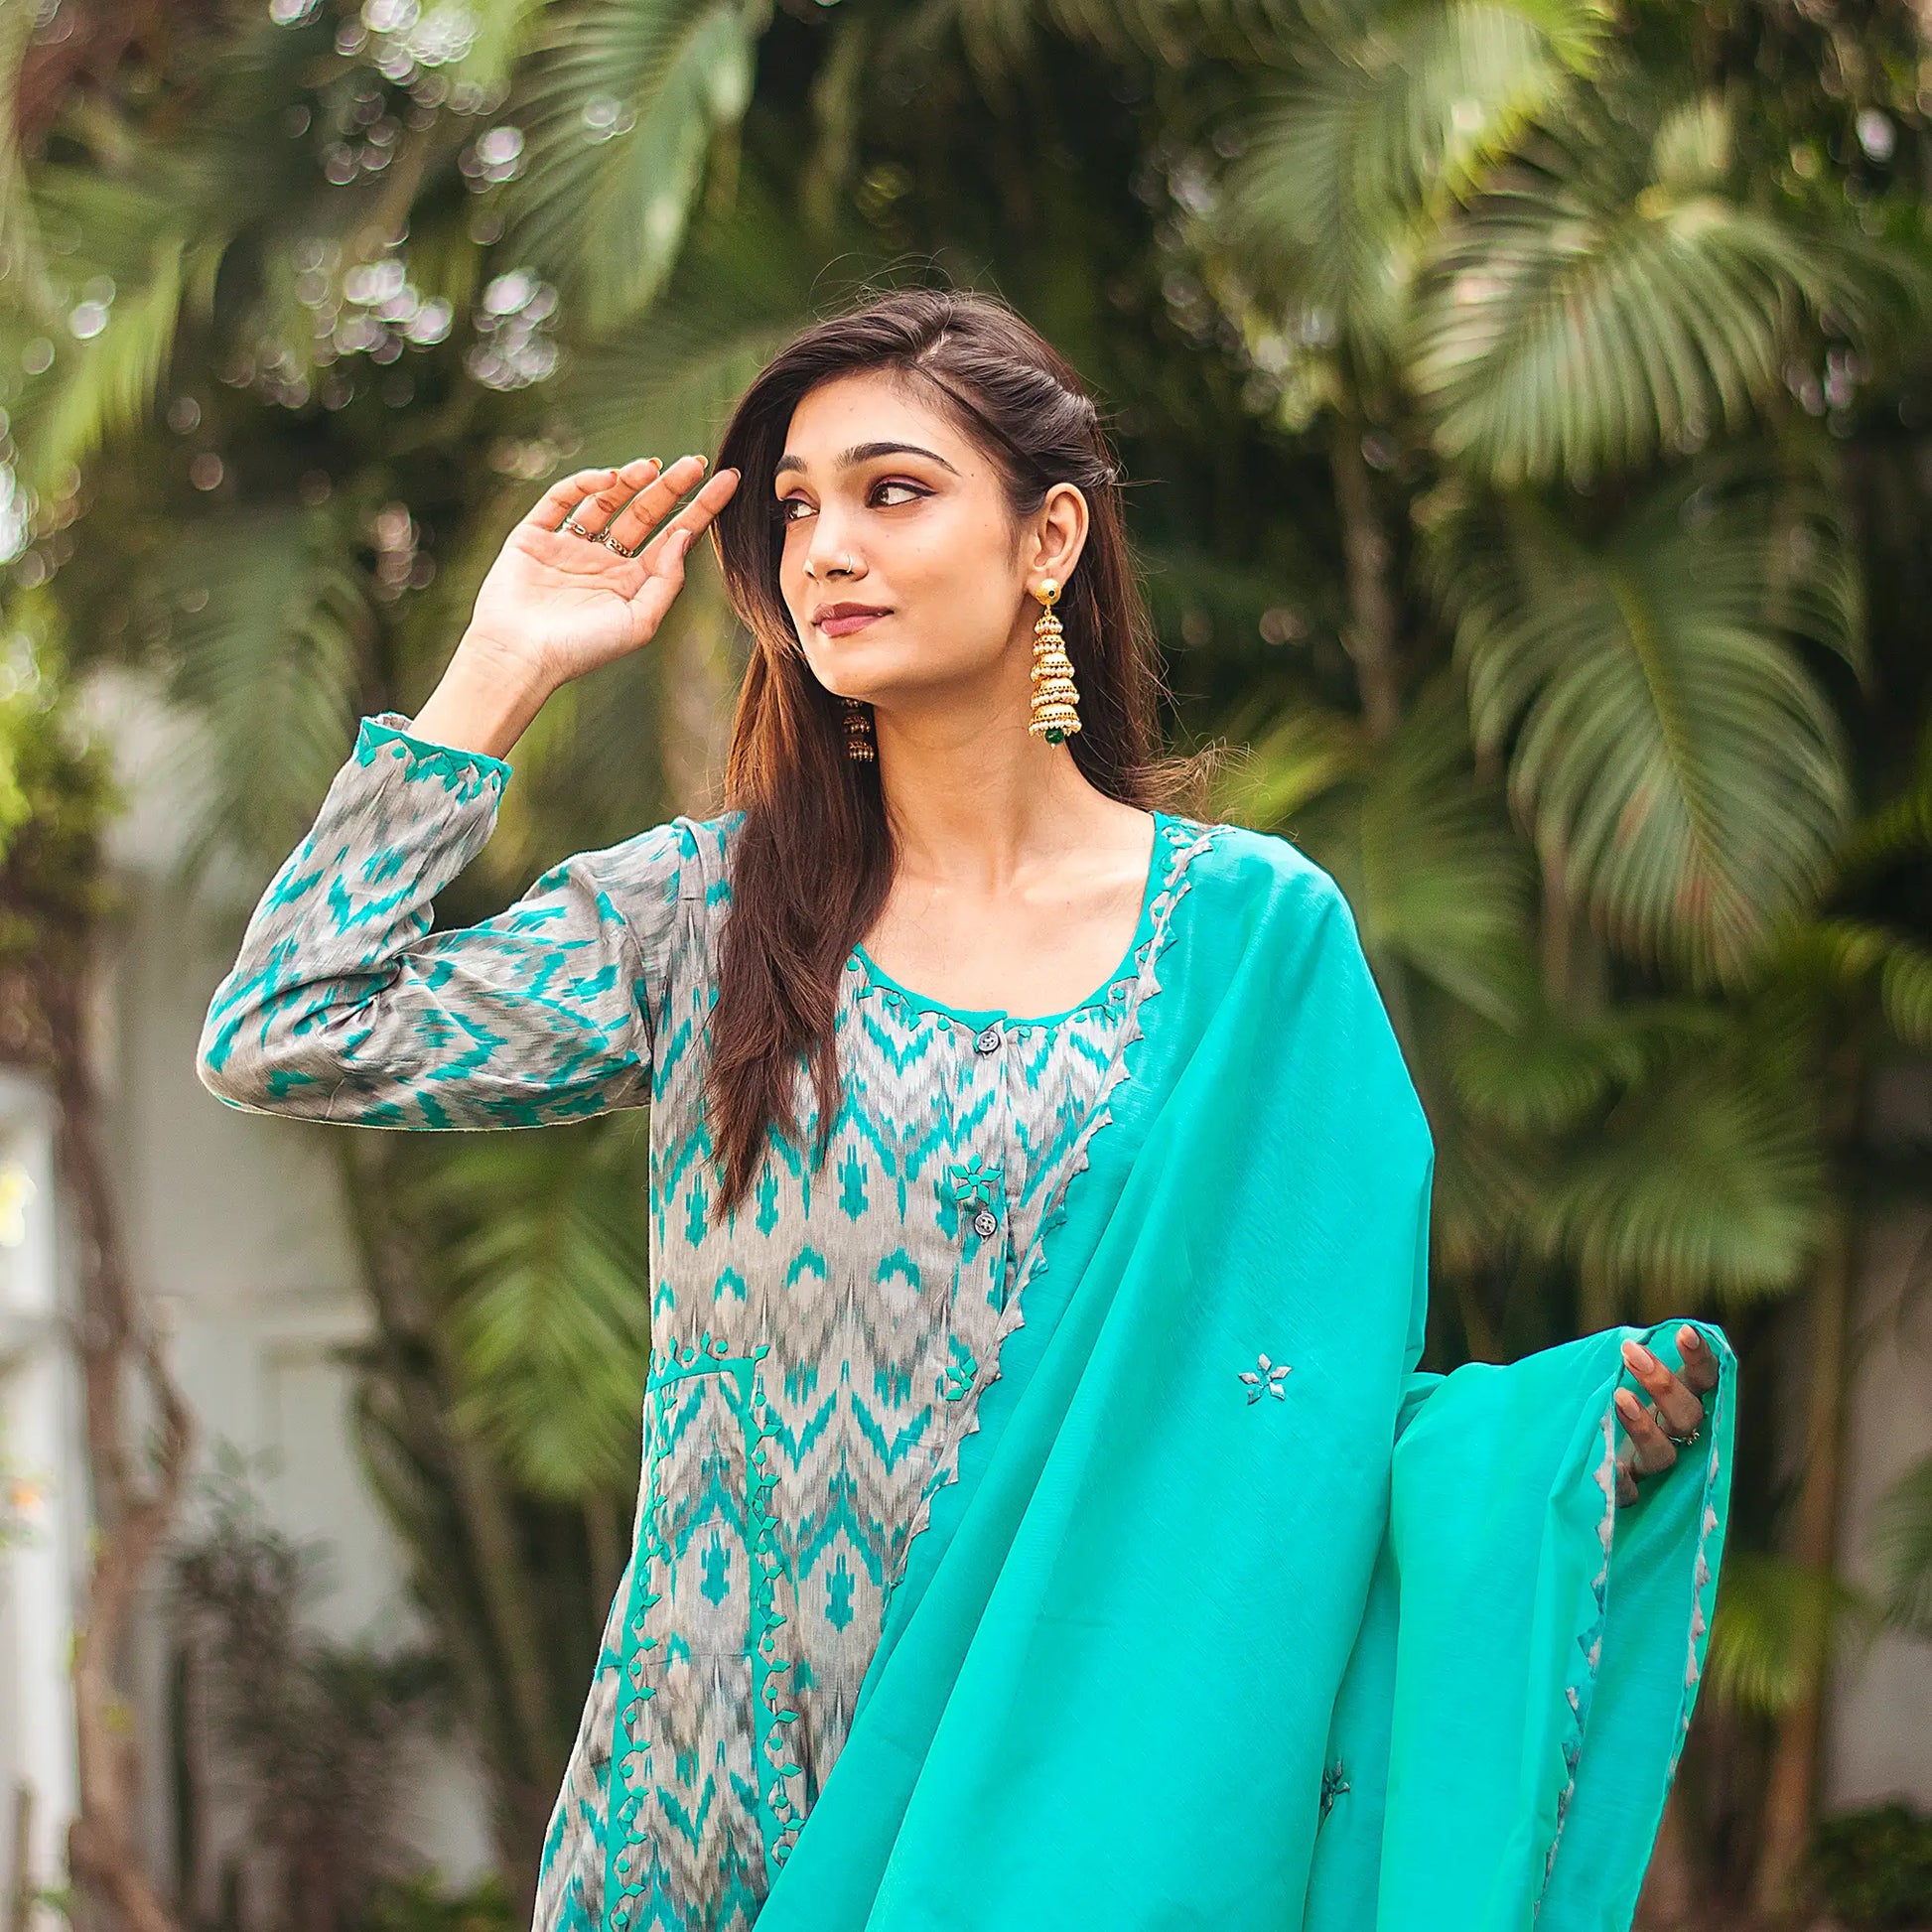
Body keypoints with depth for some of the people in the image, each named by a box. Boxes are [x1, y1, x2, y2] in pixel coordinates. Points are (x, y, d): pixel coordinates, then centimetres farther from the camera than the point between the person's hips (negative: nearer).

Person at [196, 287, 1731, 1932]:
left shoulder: (1256, 928, -3)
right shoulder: (707, 909, 1)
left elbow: (1313, 1400, 1)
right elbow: (285, 1042, -6)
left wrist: (1576, 1425, -20)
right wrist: (504, 672, -2)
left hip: (1062, 1789, -1)